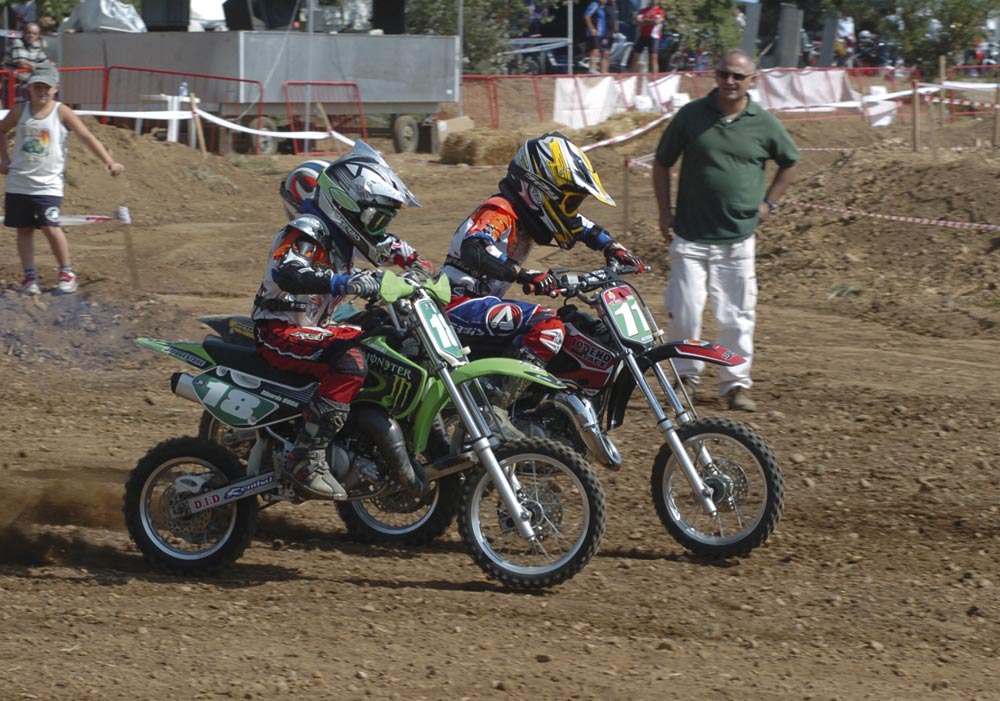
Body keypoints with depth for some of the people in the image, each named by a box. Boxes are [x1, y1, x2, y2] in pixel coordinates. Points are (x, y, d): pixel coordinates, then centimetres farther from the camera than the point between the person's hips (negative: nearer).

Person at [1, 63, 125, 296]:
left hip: (48, 184, -3)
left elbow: (87, 137, -11)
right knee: (24, 229, 4)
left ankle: (67, 273, 4)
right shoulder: (20, 111, 3)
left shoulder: (61, 113, -5)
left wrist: (109, 161, -21)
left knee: (50, 227, -12)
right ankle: (29, 276, 12)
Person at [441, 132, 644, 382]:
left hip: (487, 301, 11)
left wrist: (613, 248, 5)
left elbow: (581, 227, 24)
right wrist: (524, 275, -46)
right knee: (548, 326, -29)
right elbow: (473, 250, -38)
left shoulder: (529, 214, 10)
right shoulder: (500, 212, -18)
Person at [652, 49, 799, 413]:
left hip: (739, 238, 1)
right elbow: (662, 163, 10)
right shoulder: (691, 115, 0)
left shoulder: (764, 123, 2)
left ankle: (736, 382, 12)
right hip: (690, 236, -1)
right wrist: (664, 212, 5)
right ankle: (686, 376, 13)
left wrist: (768, 204, 11)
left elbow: (789, 162, 20)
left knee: (737, 315, 2)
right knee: (684, 310, -4)